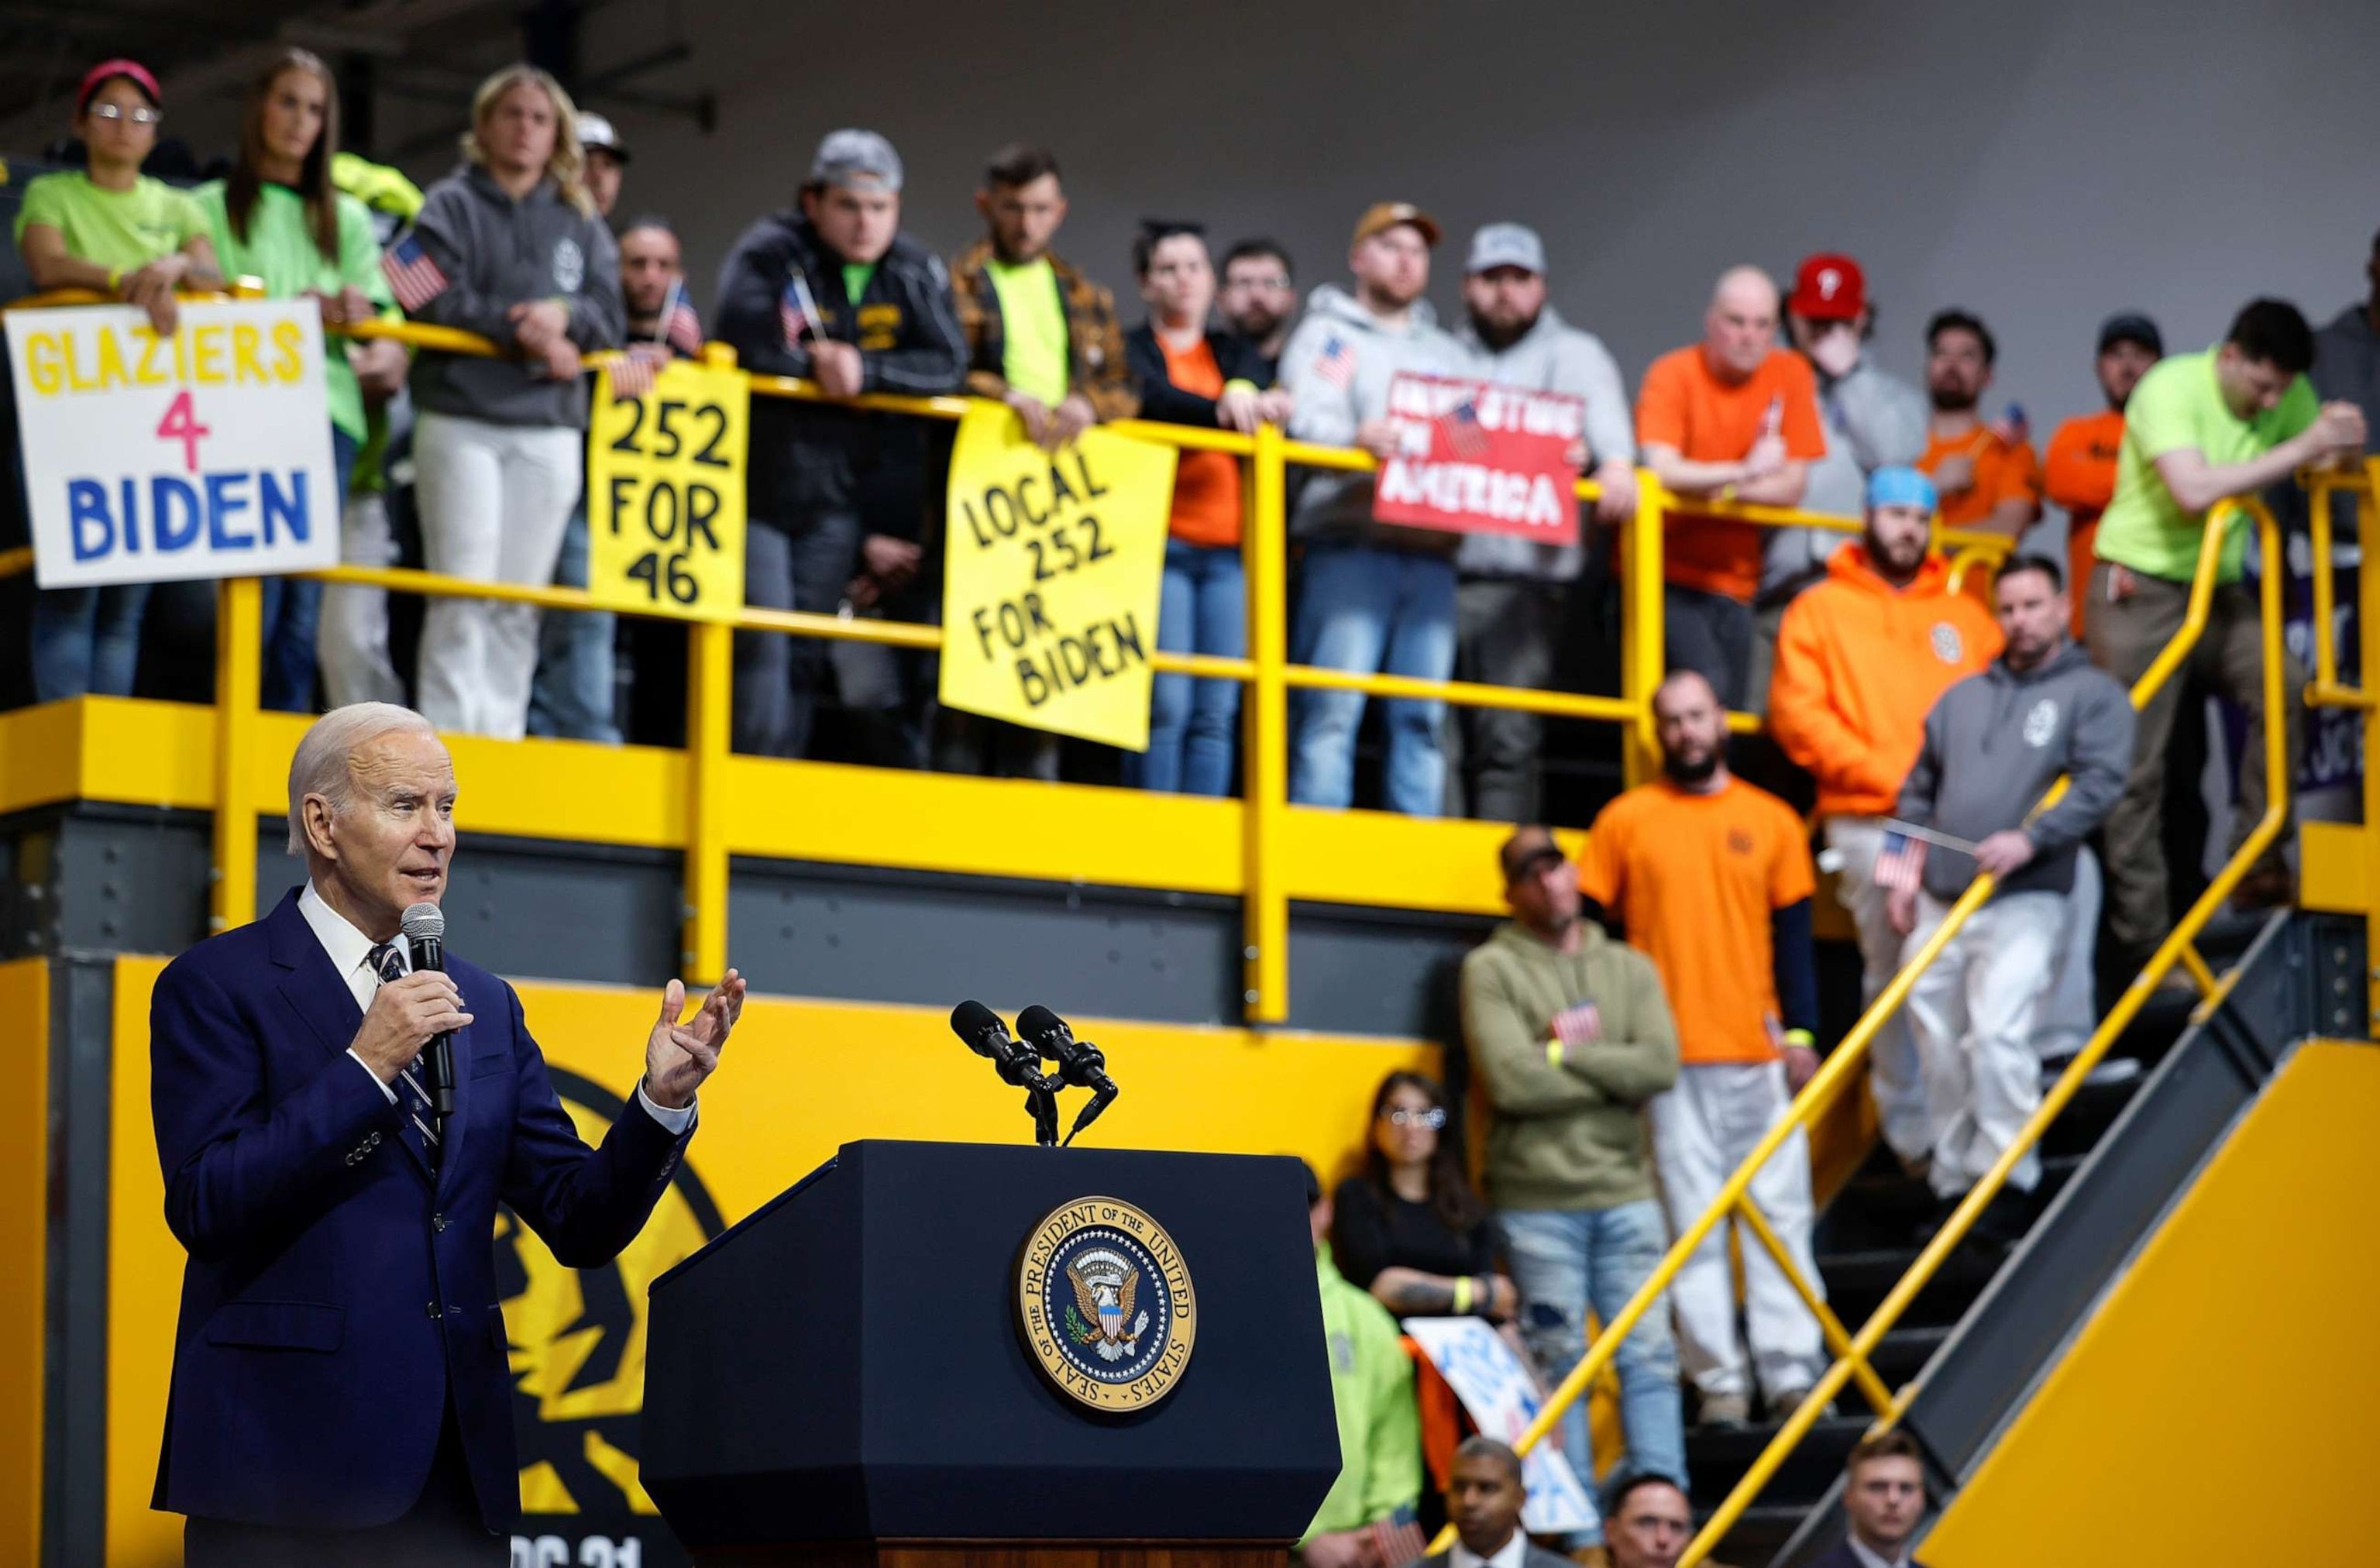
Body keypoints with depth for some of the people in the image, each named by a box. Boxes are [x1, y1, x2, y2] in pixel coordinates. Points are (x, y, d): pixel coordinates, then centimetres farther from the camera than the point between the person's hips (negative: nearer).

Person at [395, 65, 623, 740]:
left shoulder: (581, 222, 14)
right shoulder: (452, 205, 3)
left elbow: (607, 316, 7)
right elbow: (434, 302, -9)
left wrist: (564, 316, -13)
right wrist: (521, 329, -13)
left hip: (550, 432, 4)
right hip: (460, 423, -4)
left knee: (520, 603, 4)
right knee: (464, 592, -9)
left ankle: (503, 738, 7)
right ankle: (448, 743, -10)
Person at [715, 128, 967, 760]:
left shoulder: (915, 274, 4)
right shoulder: (770, 253, -8)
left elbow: (947, 364, -7)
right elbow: (746, 344, -22)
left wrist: (867, 370, -21)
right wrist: (818, 366, -12)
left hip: (833, 499, 4)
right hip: (756, 487, -4)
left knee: (806, 658, 8)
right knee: (762, 645, -13)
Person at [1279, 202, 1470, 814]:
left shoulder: (1446, 352, 28)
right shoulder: (1326, 333, 12)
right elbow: (1308, 421, -5)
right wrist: (1356, 437, -27)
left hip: (1430, 550, 5)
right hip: (1351, 541, -5)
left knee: (1423, 717, 1)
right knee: (1333, 707, -12)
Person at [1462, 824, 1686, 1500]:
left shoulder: (1630, 969, 12)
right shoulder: (1490, 969, 0)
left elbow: (1661, 1064, -5)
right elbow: (1512, 1081, -13)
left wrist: (1564, 1053, -10)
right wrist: (1614, 1075, -6)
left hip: (1625, 1192, 3)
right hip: (1538, 1200, -3)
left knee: (1650, 1356, 2)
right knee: (1560, 1365, 1)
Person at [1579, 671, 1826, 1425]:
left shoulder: (1771, 820, 10)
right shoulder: (1625, 820, 5)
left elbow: (1793, 934, 11)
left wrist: (1800, 1030, 2)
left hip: (1760, 1051, 2)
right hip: (1669, 1057, -2)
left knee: (1780, 1211, 1)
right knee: (1692, 1219, -1)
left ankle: (1791, 1371, 4)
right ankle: (1719, 1379, 1)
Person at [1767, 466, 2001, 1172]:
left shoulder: (1965, 615, 19)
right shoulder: (1821, 610, 10)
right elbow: (1797, 715, -1)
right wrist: (1887, 772, -9)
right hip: (1868, 825, -2)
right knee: (1893, 977, -3)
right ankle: (1912, 1132, 2)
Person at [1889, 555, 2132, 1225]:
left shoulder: (2094, 694, 5)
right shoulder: (1963, 697, 21)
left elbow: (2100, 782, -8)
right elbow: (1919, 791, 25)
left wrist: (2031, 837, -19)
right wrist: (1909, 870, 14)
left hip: (2024, 901, -5)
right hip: (1940, 901, 6)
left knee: (1999, 1035, -17)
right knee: (1938, 1040, 4)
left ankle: (2003, 1183, -12)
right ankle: (1953, 1180, 12)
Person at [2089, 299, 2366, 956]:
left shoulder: (2289, 396, 0)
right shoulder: (2170, 389, -19)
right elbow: (2194, 491, -32)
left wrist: (2344, 447, -18)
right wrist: (2302, 448, -30)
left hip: (2218, 588, 5)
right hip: (2139, 586, -5)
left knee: (2285, 685, -20)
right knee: (2133, 766, -4)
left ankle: (2258, 863, -10)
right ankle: (2144, 940, 3)